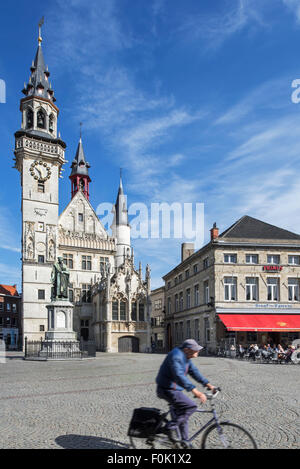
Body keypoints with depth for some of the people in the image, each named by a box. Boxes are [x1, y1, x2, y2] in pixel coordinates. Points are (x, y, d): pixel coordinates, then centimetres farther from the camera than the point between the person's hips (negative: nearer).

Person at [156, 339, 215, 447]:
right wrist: (196, 392, -45)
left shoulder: (185, 357, 8)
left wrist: (208, 385, 3)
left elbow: (194, 371, 11)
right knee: (191, 406, -21)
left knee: (182, 417, 17)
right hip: (167, 390, -10)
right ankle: (171, 427, -10)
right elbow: (179, 376, -38)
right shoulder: (176, 357, -26)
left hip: (175, 389, 10)